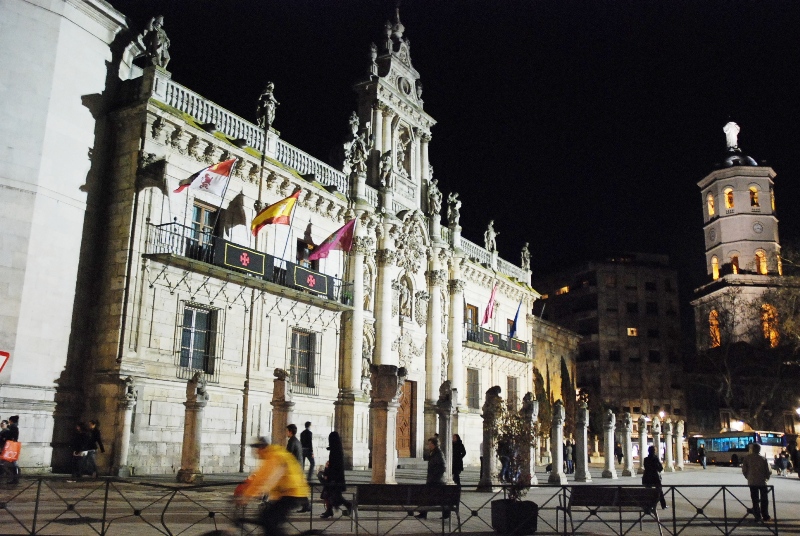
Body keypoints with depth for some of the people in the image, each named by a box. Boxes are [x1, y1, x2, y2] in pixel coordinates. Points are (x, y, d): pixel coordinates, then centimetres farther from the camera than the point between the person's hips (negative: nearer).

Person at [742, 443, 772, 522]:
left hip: (752, 482, 0)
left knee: (755, 500, 6)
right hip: (762, 482, 0)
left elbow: (744, 470, -3)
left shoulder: (747, 458, -4)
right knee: (764, 499, 11)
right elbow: (768, 471, -3)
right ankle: (765, 516, 12)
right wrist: (766, 477, 16)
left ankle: (758, 516, 5)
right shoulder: (763, 459, -4)